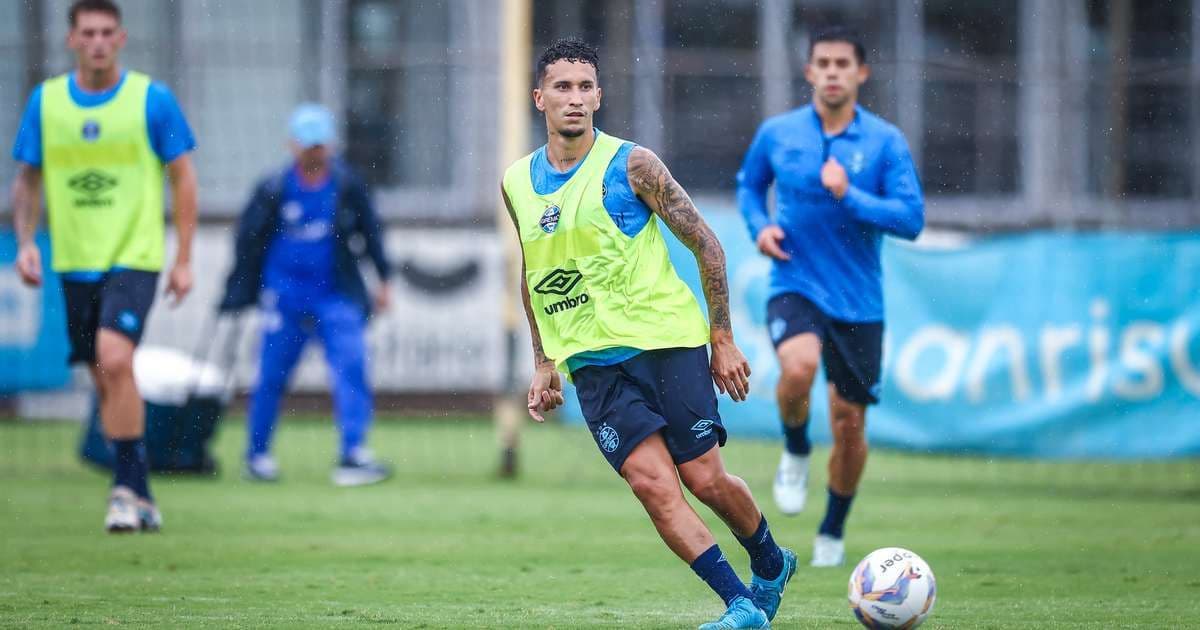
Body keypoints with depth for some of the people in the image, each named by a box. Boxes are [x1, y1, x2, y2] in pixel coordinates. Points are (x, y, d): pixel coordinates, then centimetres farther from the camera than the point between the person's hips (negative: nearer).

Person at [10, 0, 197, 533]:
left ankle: (127, 489, -15)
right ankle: (138, 495, 20)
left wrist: (184, 260, -2)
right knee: (105, 381, 8)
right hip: (74, 262, 4)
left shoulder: (151, 99, -3)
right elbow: (28, 178, 13)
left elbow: (183, 178, 2)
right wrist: (25, 241, -2)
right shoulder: (45, 101, 5)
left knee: (115, 361, -22)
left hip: (134, 256, -4)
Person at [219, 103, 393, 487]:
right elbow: (248, 240, 6)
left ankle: (353, 454, -16)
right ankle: (257, 455, 18)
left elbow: (370, 232, 11)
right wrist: (237, 293, 5)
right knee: (271, 377, 3)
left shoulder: (347, 185, 0)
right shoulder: (274, 189, -2)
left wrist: (383, 279, 9)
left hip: (337, 295, 1)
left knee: (351, 368, -13)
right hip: (285, 294, -1)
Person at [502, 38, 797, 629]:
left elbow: (705, 243, -1)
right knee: (651, 481, -14)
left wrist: (722, 340, -2)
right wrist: (544, 364, 17)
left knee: (705, 478, -2)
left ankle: (771, 565, 27)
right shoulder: (517, 182, 7)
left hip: (665, 339, -3)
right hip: (591, 359, 3)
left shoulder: (631, 164, -7)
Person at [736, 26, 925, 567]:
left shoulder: (885, 141, -4)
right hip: (795, 287, -1)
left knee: (849, 422, 5)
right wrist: (759, 226, 0)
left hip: (858, 300, 1)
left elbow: (912, 218, -9)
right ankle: (795, 452, -1)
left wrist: (849, 196, -21)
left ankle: (833, 533, 28)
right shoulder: (777, 134, 1)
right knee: (799, 366, -33)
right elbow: (749, 184, 20)